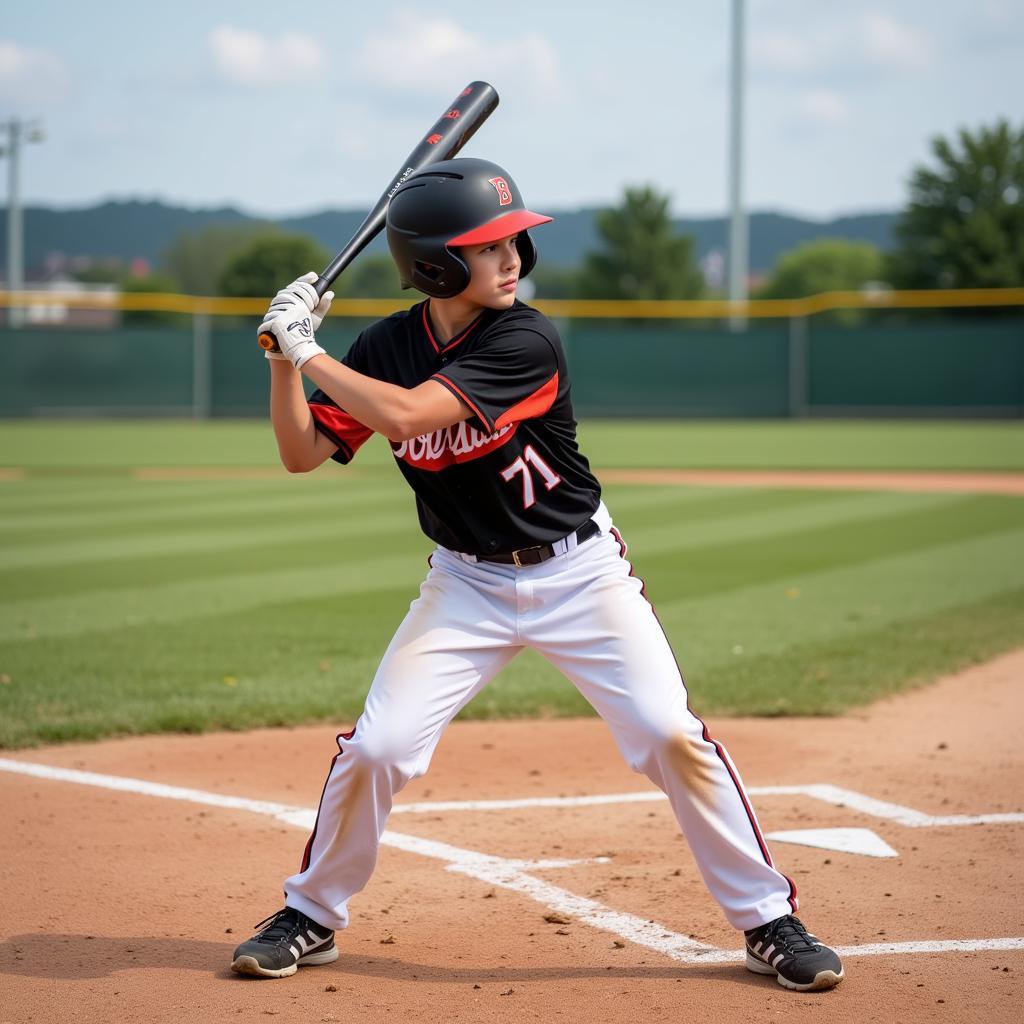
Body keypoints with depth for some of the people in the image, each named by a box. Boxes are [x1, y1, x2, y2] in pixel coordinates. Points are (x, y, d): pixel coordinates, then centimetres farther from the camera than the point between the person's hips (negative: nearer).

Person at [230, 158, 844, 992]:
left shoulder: (526, 340, -20)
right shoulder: (386, 348, -5)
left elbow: (407, 415, -30)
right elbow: (303, 454, -3)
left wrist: (312, 351, -22)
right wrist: (285, 354, -15)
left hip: (579, 573, -3)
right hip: (467, 584, 3)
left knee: (672, 736, -10)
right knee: (376, 748, -6)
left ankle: (769, 921, 5)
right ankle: (311, 917, 16)